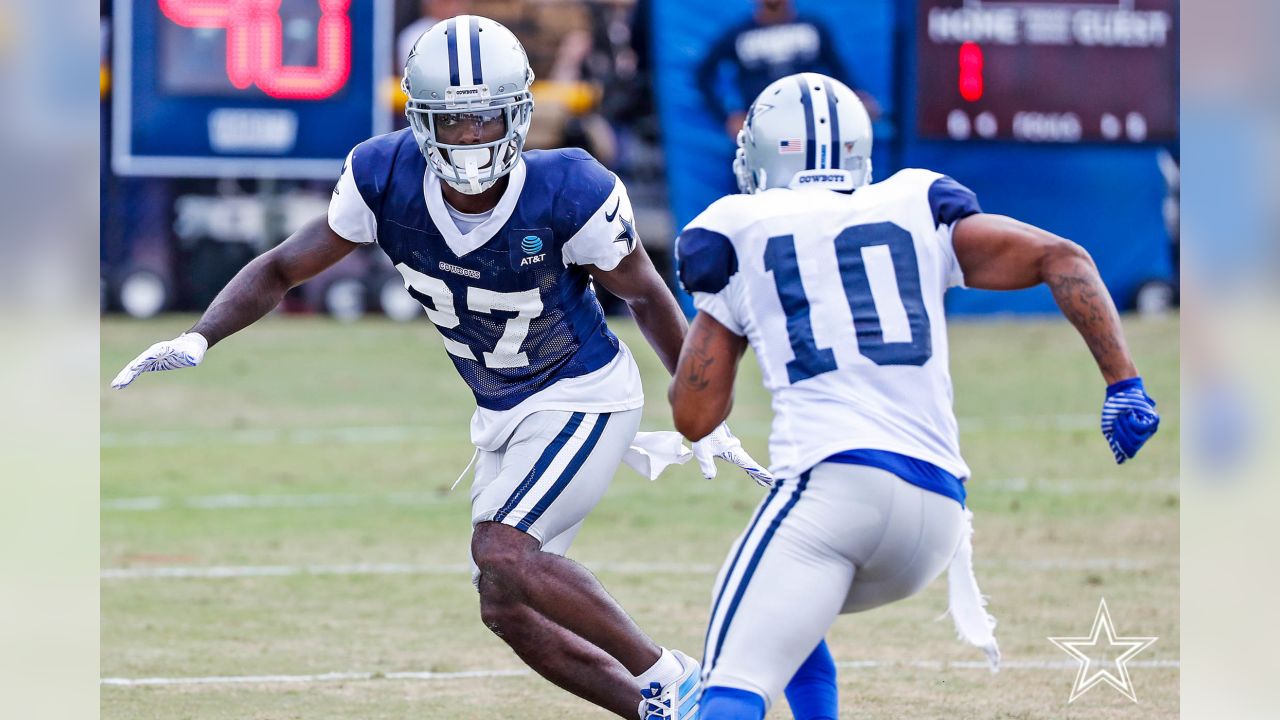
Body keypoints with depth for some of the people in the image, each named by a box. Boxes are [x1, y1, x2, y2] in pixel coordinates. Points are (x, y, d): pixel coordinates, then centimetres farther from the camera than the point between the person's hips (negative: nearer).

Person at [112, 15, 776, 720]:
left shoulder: (567, 193, -26)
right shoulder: (386, 179, -16)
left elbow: (644, 295, -9)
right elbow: (282, 268, -5)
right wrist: (198, 340, -21)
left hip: (583, 397, -6)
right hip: (502, 415, 6)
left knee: (500, 551, -25)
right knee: (507, 611, 5)